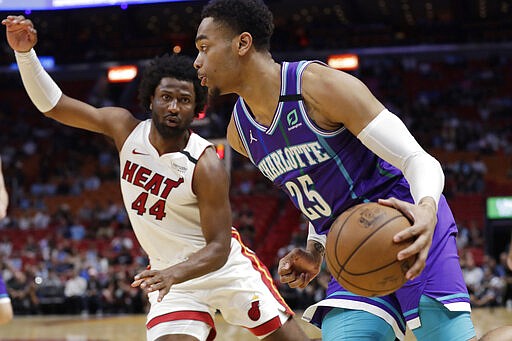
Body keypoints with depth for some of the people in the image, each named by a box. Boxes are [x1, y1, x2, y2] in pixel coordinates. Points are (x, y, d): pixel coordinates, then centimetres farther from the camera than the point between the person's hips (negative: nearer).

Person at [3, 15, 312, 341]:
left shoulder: (207, 166, -22)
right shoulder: (126, 128, -9)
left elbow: (218, 249, -22)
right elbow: (53, 103, -9)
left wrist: (174, 274, -40)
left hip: (226, 266, -3)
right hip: (171, 275, 3)